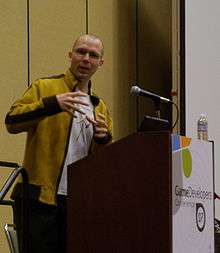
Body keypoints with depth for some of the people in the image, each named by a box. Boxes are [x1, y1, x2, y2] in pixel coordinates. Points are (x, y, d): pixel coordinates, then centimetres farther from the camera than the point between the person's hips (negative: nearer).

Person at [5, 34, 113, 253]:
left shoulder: (100, 107, 21)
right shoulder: (44, 87, 5)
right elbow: (12, 122, -11)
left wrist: (103, 138, -2)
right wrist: (52, 104, -23)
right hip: (41, 197, -5)